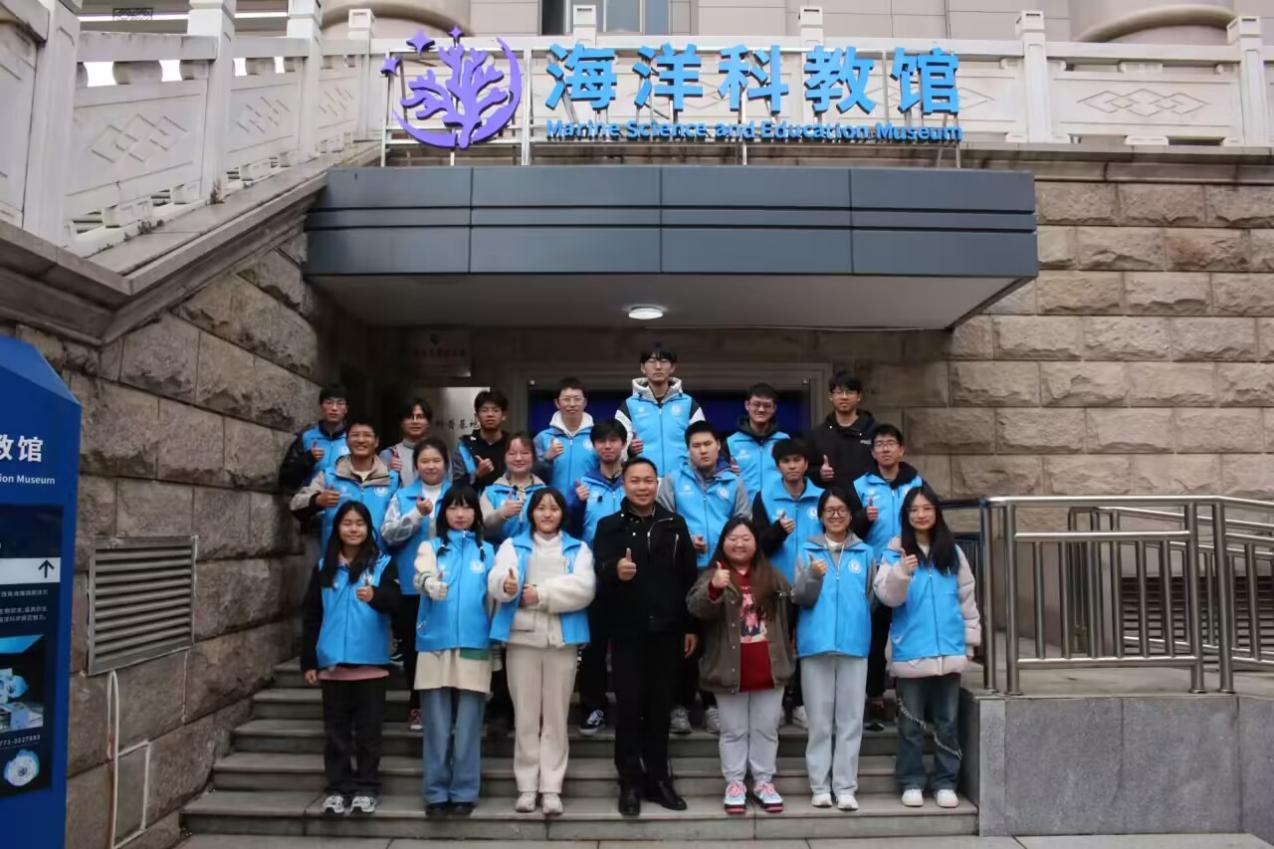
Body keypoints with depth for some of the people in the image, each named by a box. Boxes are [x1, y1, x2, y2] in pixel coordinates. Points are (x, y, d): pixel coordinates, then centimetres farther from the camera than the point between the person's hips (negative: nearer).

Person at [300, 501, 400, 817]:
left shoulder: (382, 563, -1)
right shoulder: (324, 566, 7)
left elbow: (394, 602, -13)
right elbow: (310, 615, 8)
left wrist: (374, 595, -35)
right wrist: (308, 660, 5)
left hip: (370, 661, -2)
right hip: (331, 661, 2)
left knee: (368, 728, 6)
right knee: (336, 729, 10)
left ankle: (366, 788, 16)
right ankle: (337, 788, 19)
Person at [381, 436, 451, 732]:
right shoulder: (402, 496, 9)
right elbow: (388, 534, -3)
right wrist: (417, 515, -15)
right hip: (411, 585, 1)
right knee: (412, 646, 8)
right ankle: (417, 705, 22)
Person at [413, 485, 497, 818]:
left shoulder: (487, 551, 10)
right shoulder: (431, 547, 7)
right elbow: (422, 576, -15)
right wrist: (432, 585, -37)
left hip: (474, 645, 0)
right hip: (435, 644, 0)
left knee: (468, 726, 4)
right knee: (437, 725, 4)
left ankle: (464, 792, 14)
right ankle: (437, 793, 15)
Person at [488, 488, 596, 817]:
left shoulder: (578, 549, 10)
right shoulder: (513, 546, 11)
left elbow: (583, 588, -7)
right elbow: (496, 579, -8)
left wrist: (542, 593, -16)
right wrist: (506, 584, -31)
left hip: (562, 639, 0)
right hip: (522, 636, 0)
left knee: (556, 716, 4)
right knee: (525, 715, 5)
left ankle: (551, 787, 11)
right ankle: (527, 786, 15)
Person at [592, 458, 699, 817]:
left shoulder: (675, 524, 5)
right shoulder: (609, 526, 1)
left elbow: (689, 577, 7)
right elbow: (600, 568, -15)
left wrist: (691, 626, 4)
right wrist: (616, 570, -39)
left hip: (667, 629, 2)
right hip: (627, 631, -1)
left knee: (660, 705, 10)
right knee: (629, 705, 4)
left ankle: (658, 778, 21)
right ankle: (630, 782, 14)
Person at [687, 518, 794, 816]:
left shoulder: (772, 576, 7)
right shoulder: (712, 574, -4)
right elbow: (696, 607, -23)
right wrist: (714, 589, -40)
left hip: (768, 668, 3)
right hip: (730, 669, -3)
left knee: (766, 729, 13)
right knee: (734, 730, 9)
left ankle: (764, 782, 26)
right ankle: (734, 783, 21)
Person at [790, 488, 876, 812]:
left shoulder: (865, 553, 9)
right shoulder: (807, 551, 5)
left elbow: (871, 597, 16)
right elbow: (799, 599, -2)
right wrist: (813, 576, -19)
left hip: (855, 643, 1)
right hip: (816, 643, -1)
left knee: (850, 718, 3)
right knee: (819, 719, 4)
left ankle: (845, 786, 9)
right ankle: (820, 785, 11)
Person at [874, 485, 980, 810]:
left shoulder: (952, 552, 8)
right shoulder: (895, 552, -1)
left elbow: (967, 596, 13)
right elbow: (887, 595, -10)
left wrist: (970, 638, 11)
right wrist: (902, 572, -28)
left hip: (949, 650, 3)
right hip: (911, 652, -2)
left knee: (947, 722, 10)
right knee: (911, 723, 6)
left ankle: (945, 783, 20)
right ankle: (912, 783, 16)